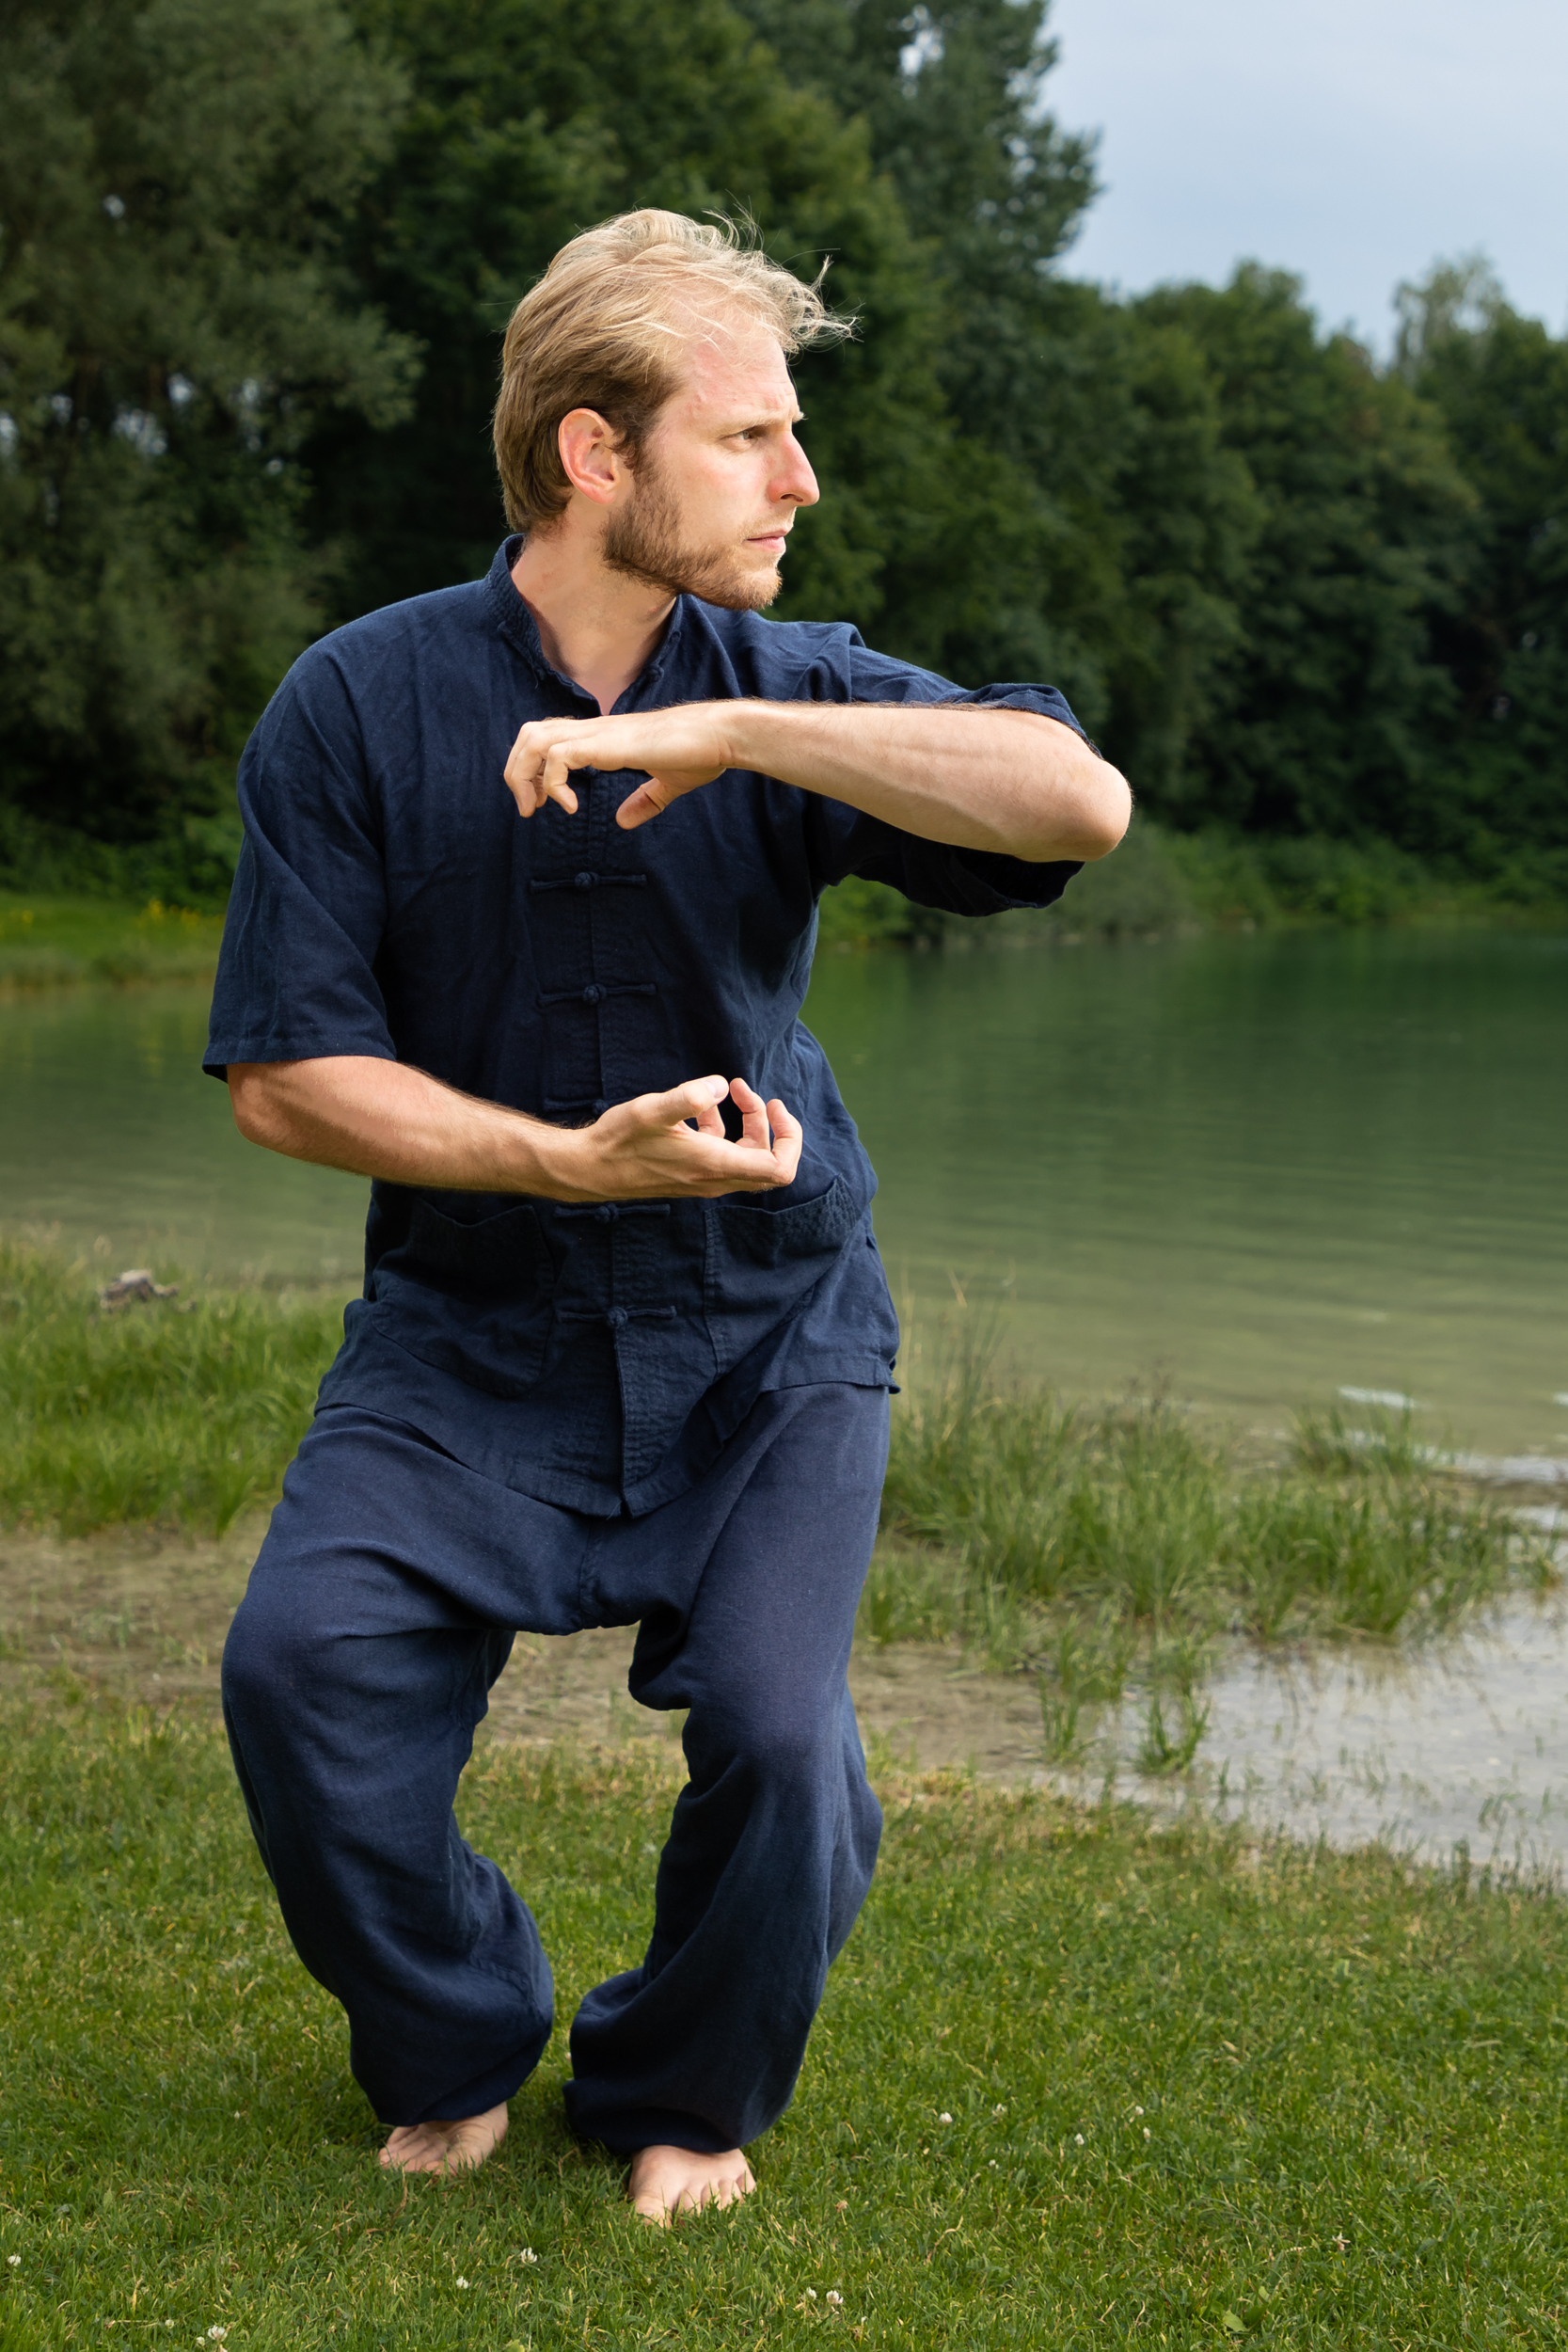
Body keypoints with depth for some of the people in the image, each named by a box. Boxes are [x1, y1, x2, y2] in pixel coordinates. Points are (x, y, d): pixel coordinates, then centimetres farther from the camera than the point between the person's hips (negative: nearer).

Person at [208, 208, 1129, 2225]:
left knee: (779, 1744, -18)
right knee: (301, 1665, -21)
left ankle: (683, 2096, 14)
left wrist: (718, 733, -27)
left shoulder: (791, 693, -4)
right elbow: (282, 1078, -7)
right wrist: (575, 1161, -19)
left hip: (768, 1326, 0)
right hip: (470, 1325, 0)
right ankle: (452, 2053, 9)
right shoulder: (355, 708, -7)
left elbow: (1080, 801, -22)